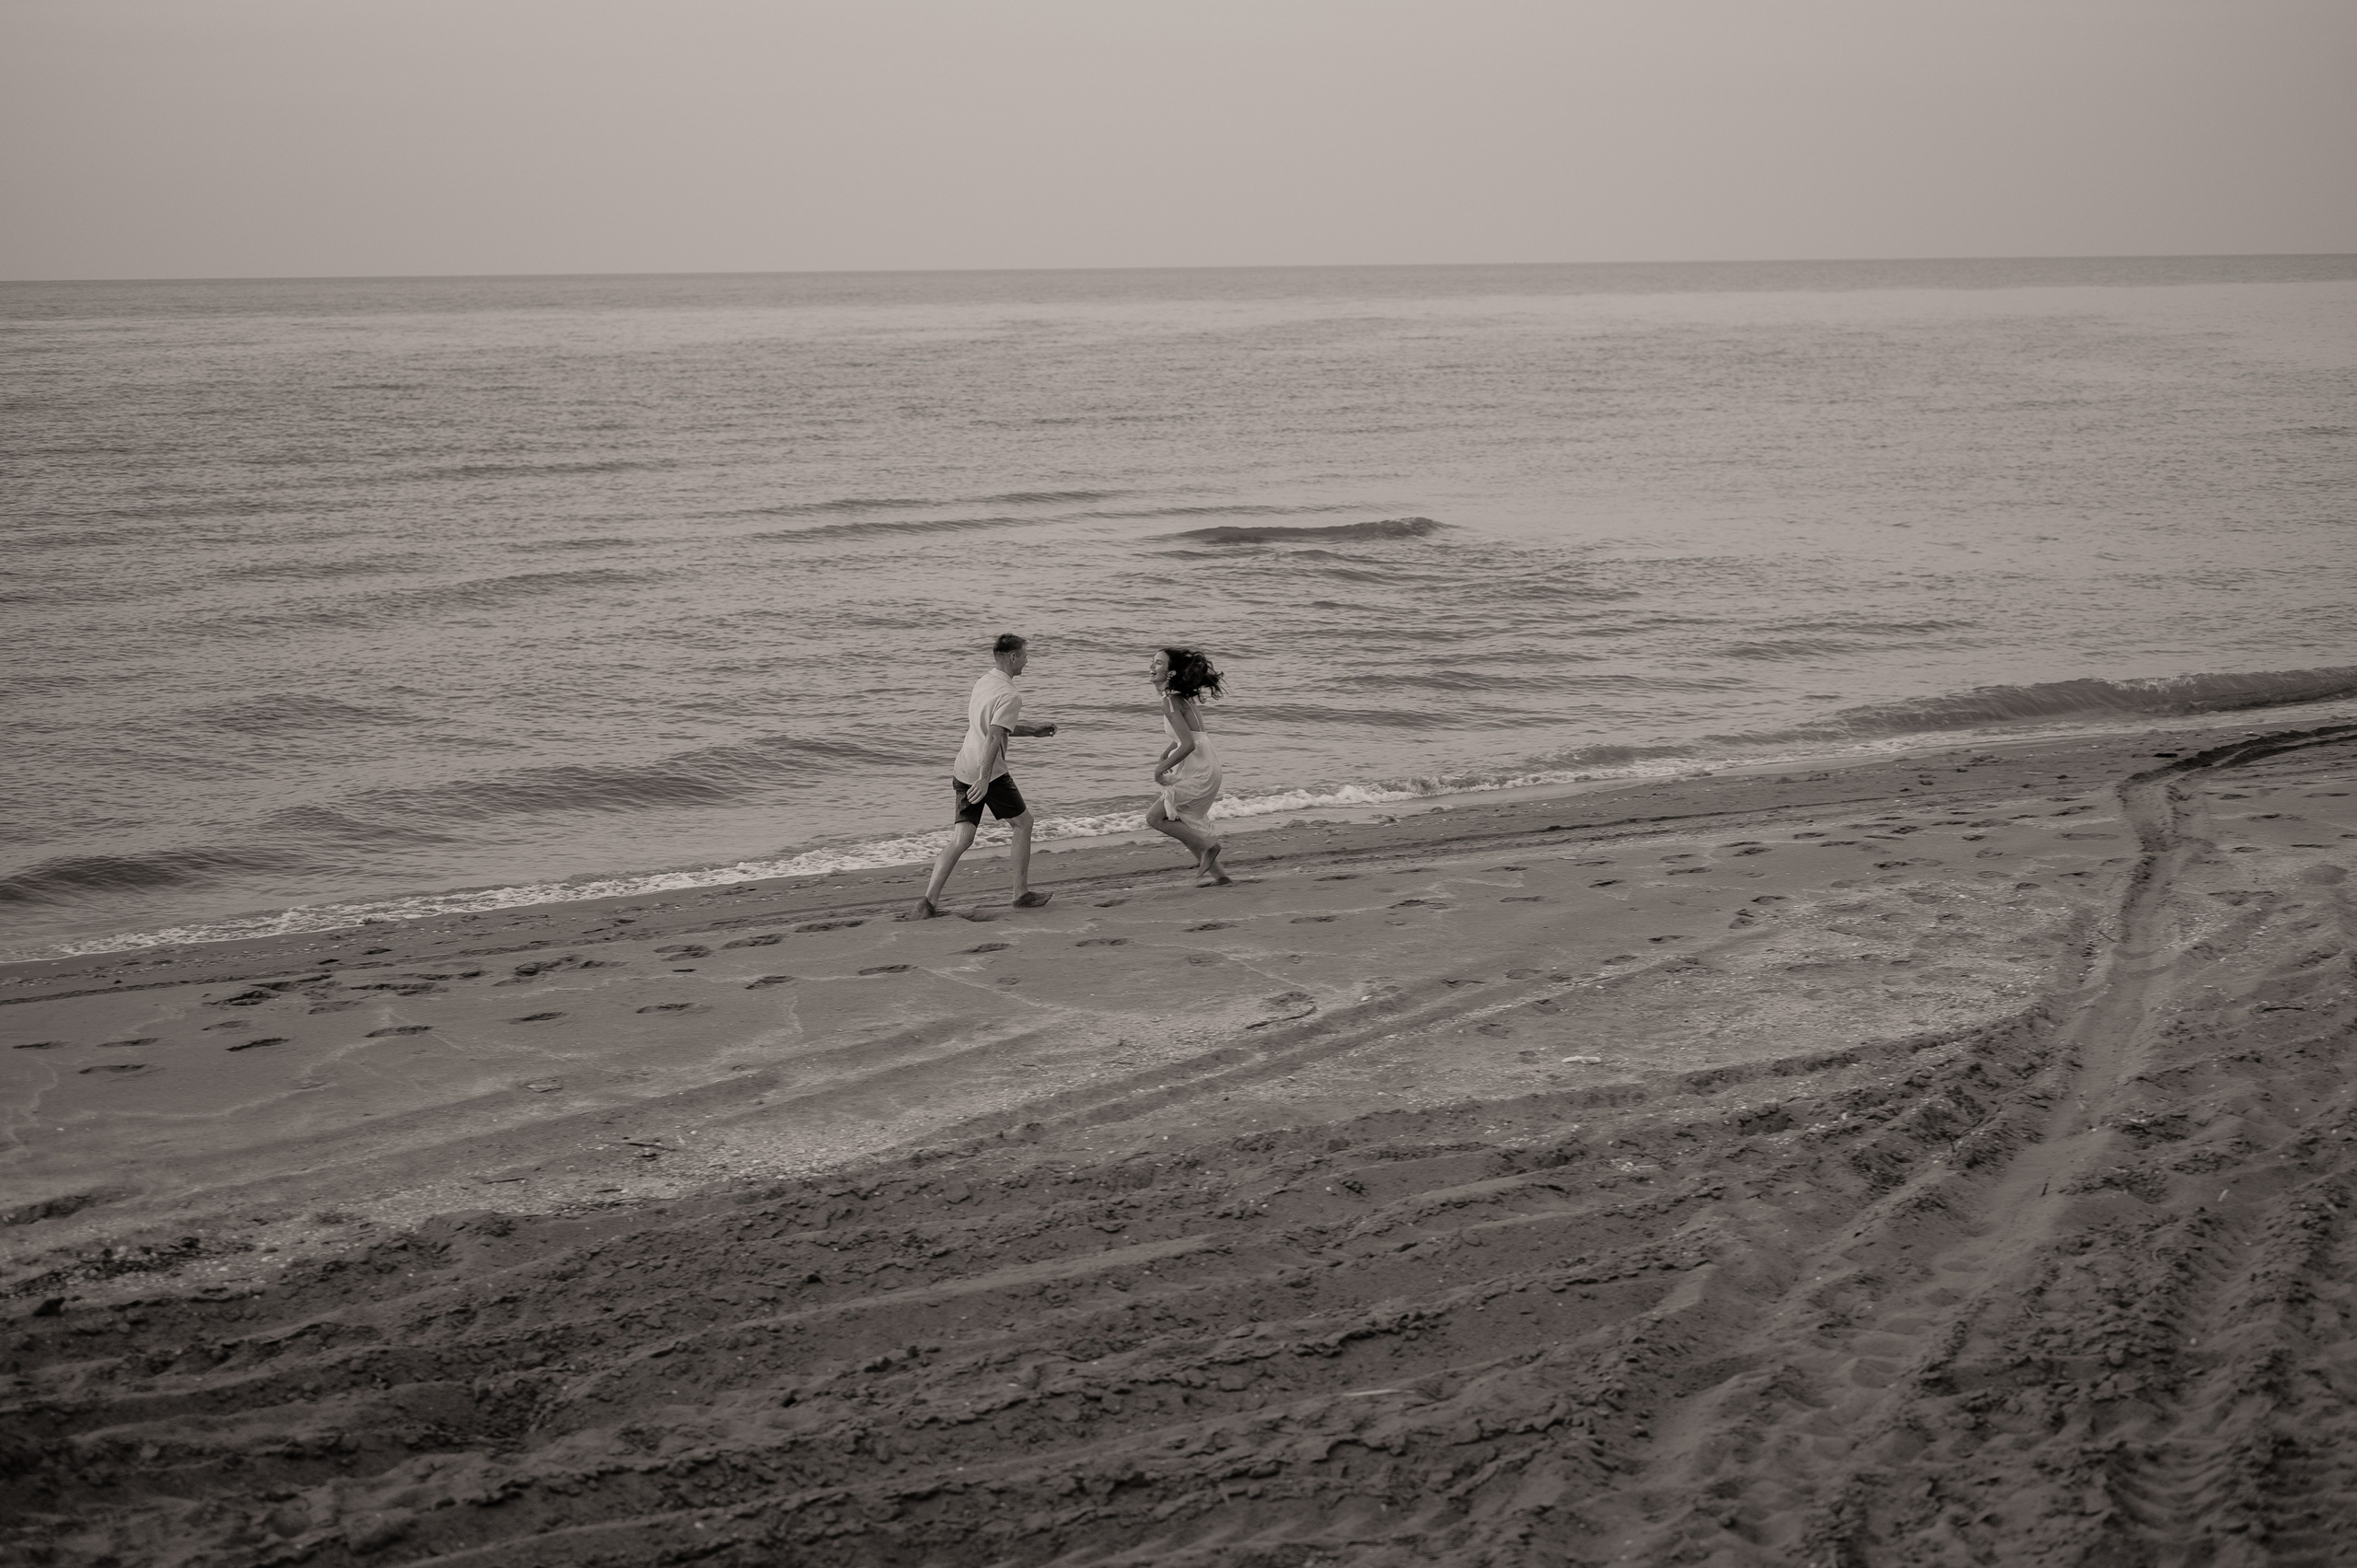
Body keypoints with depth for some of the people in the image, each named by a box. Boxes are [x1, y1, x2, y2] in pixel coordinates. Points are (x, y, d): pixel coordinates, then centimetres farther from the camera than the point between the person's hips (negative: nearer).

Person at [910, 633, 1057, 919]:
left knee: (961, 839, 3)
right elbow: (993, 738, -25)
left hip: (963, 770, 7)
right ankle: (1021, 893, 19)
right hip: (990, 774, -7)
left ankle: (928, 902, -9)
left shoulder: (983, 682, 14)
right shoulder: (1010, 696, -14)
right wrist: (984, 779, -30)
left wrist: (1033, 730, 33)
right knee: (1022, 823, 13)